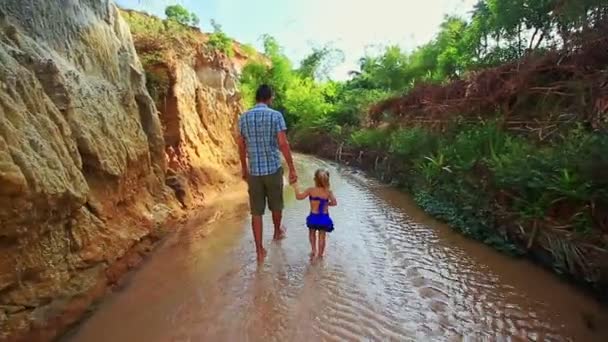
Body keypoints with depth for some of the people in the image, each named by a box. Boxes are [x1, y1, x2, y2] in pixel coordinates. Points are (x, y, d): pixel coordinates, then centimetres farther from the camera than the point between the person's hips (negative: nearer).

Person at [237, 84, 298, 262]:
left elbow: (241, 147, 9)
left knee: (256, 211, 8)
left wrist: (244, 168, 20)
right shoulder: (276, 116, -8)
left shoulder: (243, 117, 4)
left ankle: (259, 250, 12)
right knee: (276, 206, 20)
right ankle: (277, 232, 44)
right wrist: (292, 169, -9)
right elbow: (283, 144, -13)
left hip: (253, 171, 2)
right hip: (273, 168, -2)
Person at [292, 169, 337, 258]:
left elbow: (299, 197, -8)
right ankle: (320, 254, 27)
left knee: (312, 233, 27)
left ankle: (314, 250, 23)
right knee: (322, 236, 17)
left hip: (313, 217, -1)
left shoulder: (311, 190, -13)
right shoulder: (328, 192, -10)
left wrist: (296, 187, 5)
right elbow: (334, 203, -8)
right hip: (324, 218, 1)